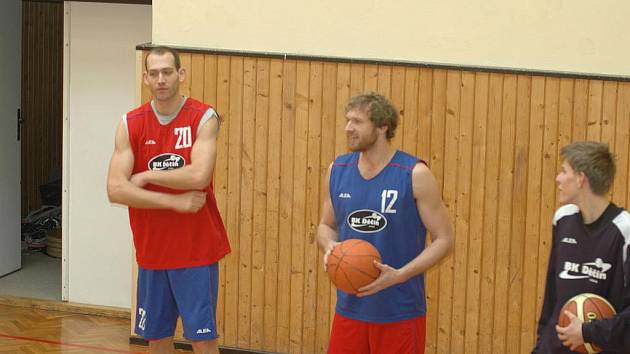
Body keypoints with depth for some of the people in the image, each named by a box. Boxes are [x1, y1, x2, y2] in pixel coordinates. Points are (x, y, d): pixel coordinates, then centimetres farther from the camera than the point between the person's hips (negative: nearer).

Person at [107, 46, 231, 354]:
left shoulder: (203, 118, -8)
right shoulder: (130, 124, 0)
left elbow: (198, 176, -23)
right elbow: (115, 190, -10)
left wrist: (146, 176, -12)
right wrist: (175, 202, -16)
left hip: (196, 249, -3)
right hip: (151, 250, 4)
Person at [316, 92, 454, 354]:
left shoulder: (415, 174, -11)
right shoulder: (337, 170, 3)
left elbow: (444, 238, -8)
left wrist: (399, 275, -21)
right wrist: (329, 246, -9)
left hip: (400, 312, -4)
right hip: (349, 308, 4)